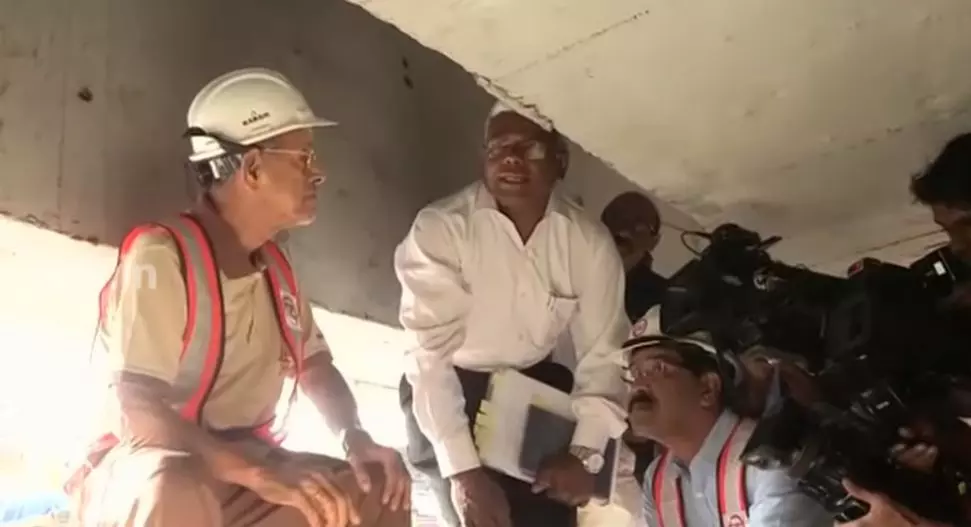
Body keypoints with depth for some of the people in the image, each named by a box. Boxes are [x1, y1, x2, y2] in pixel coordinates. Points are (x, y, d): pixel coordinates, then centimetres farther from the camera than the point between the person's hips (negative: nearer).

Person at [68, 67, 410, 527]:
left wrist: (356, 440, -3)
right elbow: (139, 414, -27)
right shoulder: (160, 254, -19)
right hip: (155, 474, -7)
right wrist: (261, 475, -36)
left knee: (380, 487, -1)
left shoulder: (275, 267, 6)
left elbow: (315, 368, 18)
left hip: (245, 468, 8)